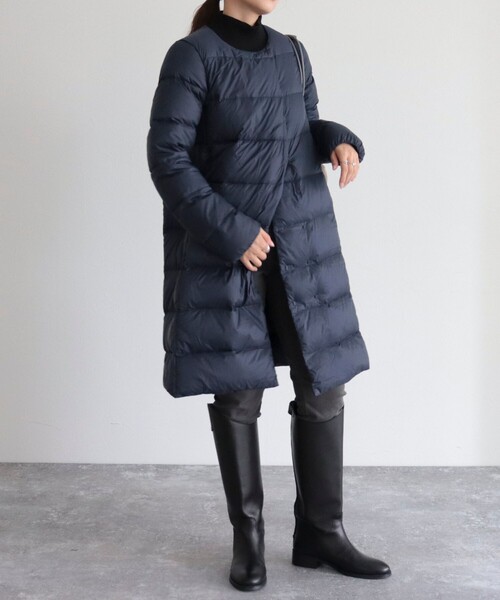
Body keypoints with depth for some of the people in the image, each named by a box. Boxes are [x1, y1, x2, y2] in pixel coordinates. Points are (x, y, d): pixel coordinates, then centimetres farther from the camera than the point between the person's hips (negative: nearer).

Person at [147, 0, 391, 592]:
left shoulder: (291, 54, 11)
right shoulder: (192, 56, -6)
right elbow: (167, 157, -11)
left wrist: (339, 140, -3)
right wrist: (231, 231, -17)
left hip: (300, 242, 5)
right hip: (224, 248, -5)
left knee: (323, 383, 3)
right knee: (237, 392, 2)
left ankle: (320, 533, 17)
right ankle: (247, 537, 18)